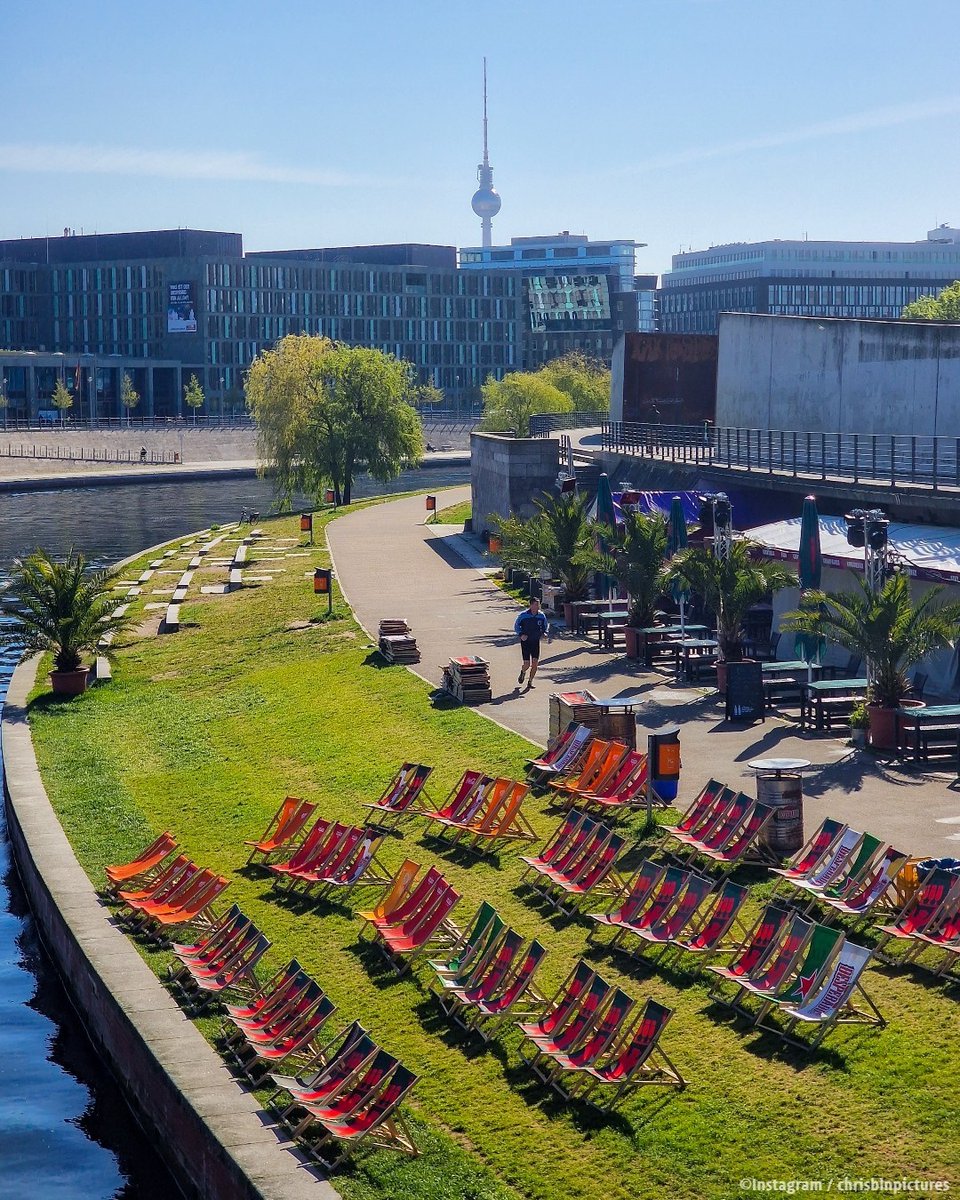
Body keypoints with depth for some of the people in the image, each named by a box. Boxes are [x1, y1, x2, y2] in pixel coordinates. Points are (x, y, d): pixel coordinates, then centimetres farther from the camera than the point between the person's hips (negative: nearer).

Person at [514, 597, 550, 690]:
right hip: (525, 641, -3)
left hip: (536, 641, 3)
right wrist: (521, 634, -14)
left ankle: (530, 681, 11)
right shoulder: (523, 615, -11)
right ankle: (522, 673, 30)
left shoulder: (541, 616, -2)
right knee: (527, 664, -7)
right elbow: (516, 626, 1)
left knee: (535, 662, -7)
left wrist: (545, 633, -7)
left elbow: (545, 627, 14)